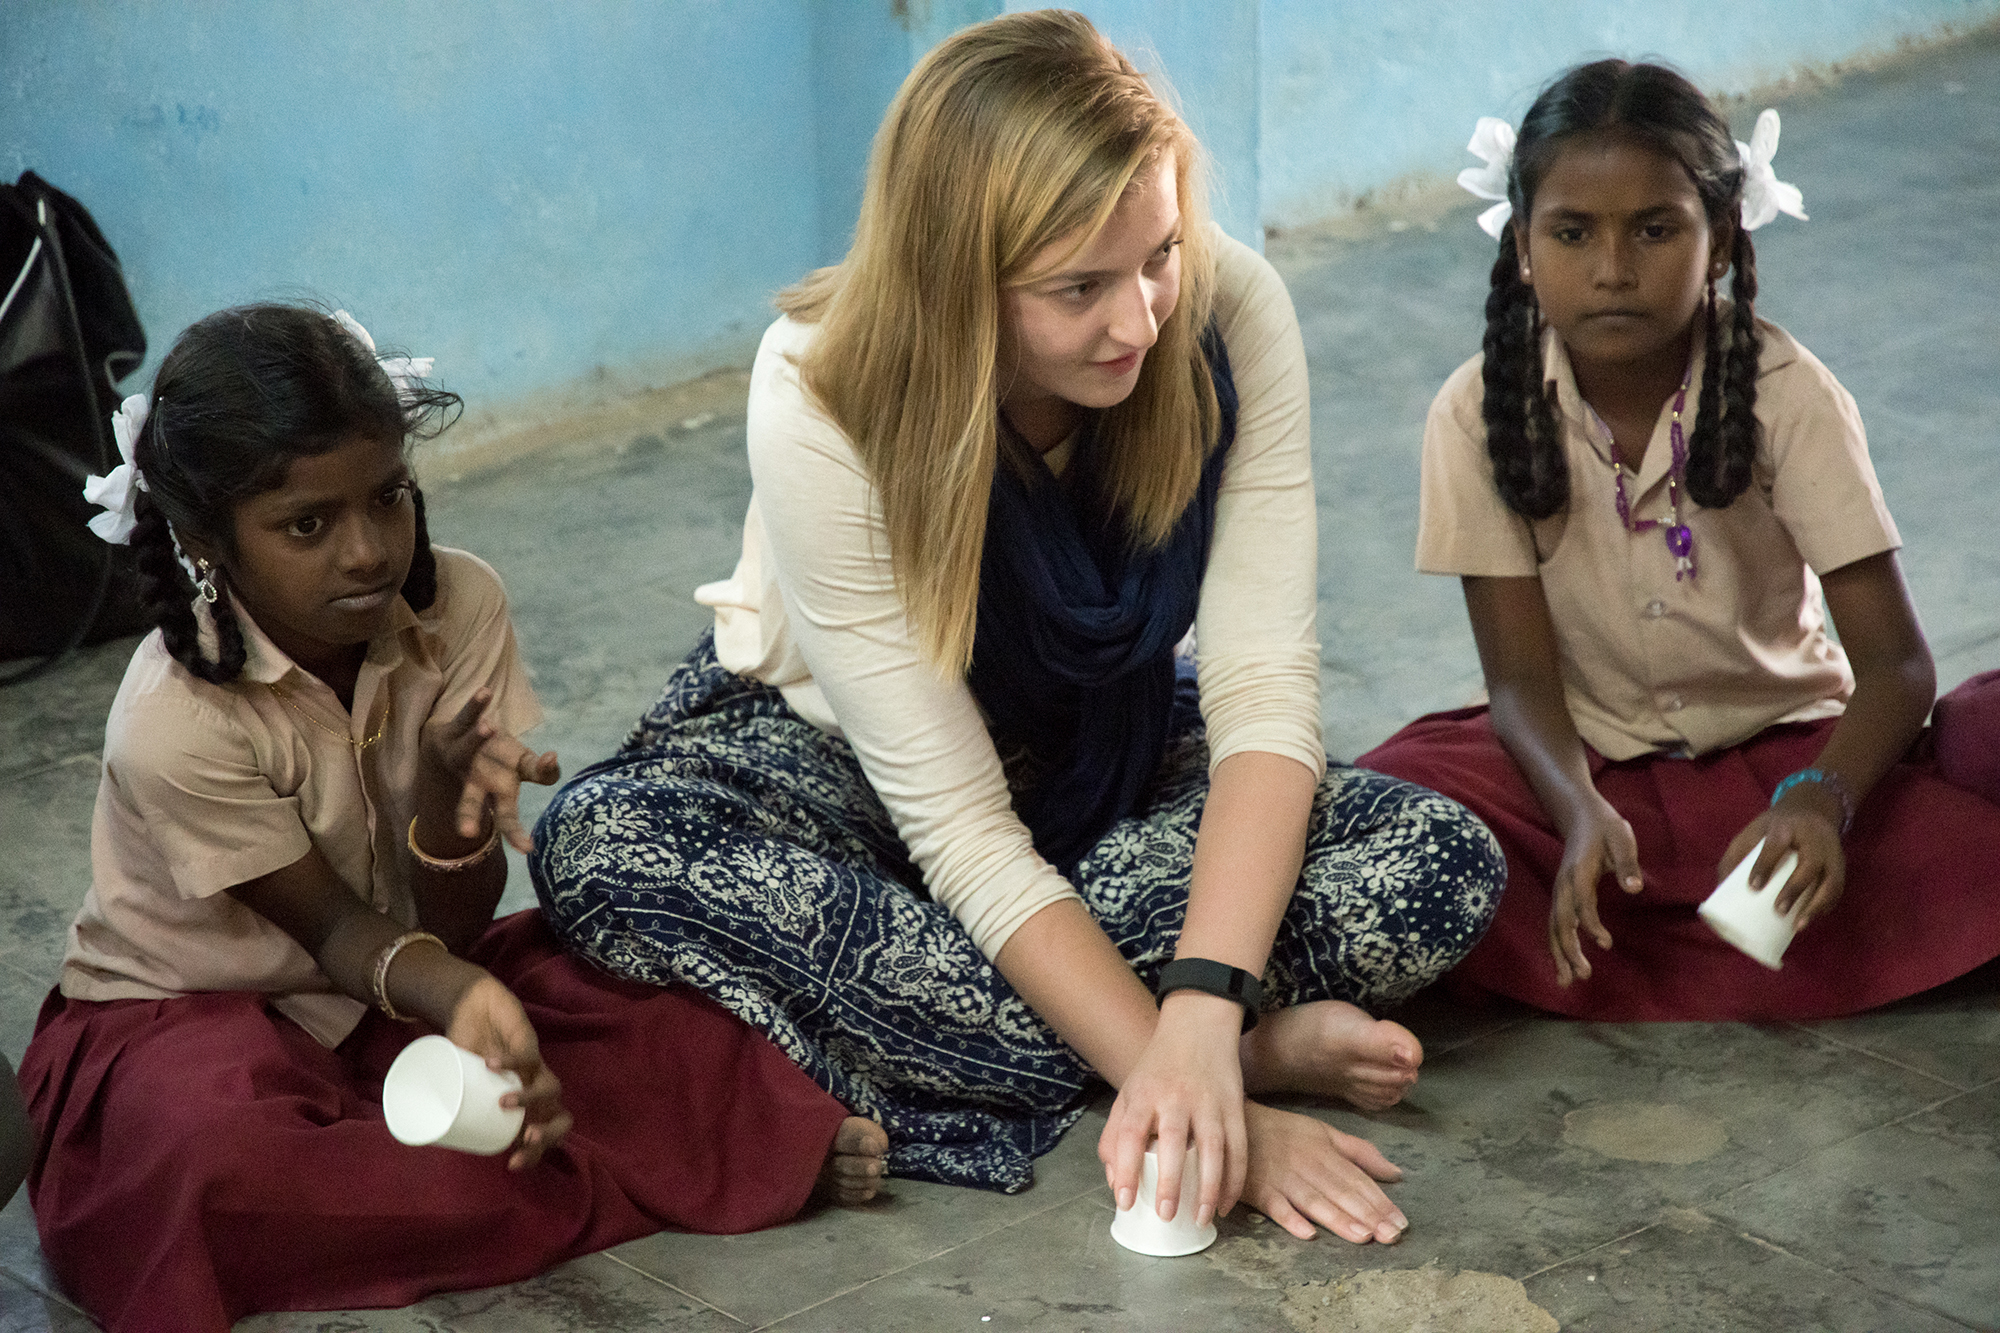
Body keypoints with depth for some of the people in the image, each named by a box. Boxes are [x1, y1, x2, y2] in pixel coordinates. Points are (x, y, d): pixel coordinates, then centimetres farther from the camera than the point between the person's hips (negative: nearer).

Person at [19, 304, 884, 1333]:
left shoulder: (457, 606, -14)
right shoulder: (176, 728, -26)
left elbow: (450, 929, -11)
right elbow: (333, 928, -16)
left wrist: (449, 788, -34)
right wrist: (448, 989, -39)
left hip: (403, 984, 3)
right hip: (188, 1018, -3)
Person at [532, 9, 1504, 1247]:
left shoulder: (1231, 311, -24)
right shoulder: (823, 405, -31)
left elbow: (1264, 687, -26)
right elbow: (963, 835, -30)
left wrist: (1198, 1013, -41)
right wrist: (1197, 1059, -39)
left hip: (1108, 753, 1)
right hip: (836, 755, -1)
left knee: (1443, 866, -25)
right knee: (603, 847, -36)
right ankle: (1246, 1044, -30)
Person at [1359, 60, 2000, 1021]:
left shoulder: (1786, 393, -13)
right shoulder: (1480, 411, -10)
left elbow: (1893, 661, -17)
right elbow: (1521, 674, -10)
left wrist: (1819, 800, -39)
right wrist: (1580, 814, -33)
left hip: (1783, 746, 0)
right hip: (1582, 764, 0)